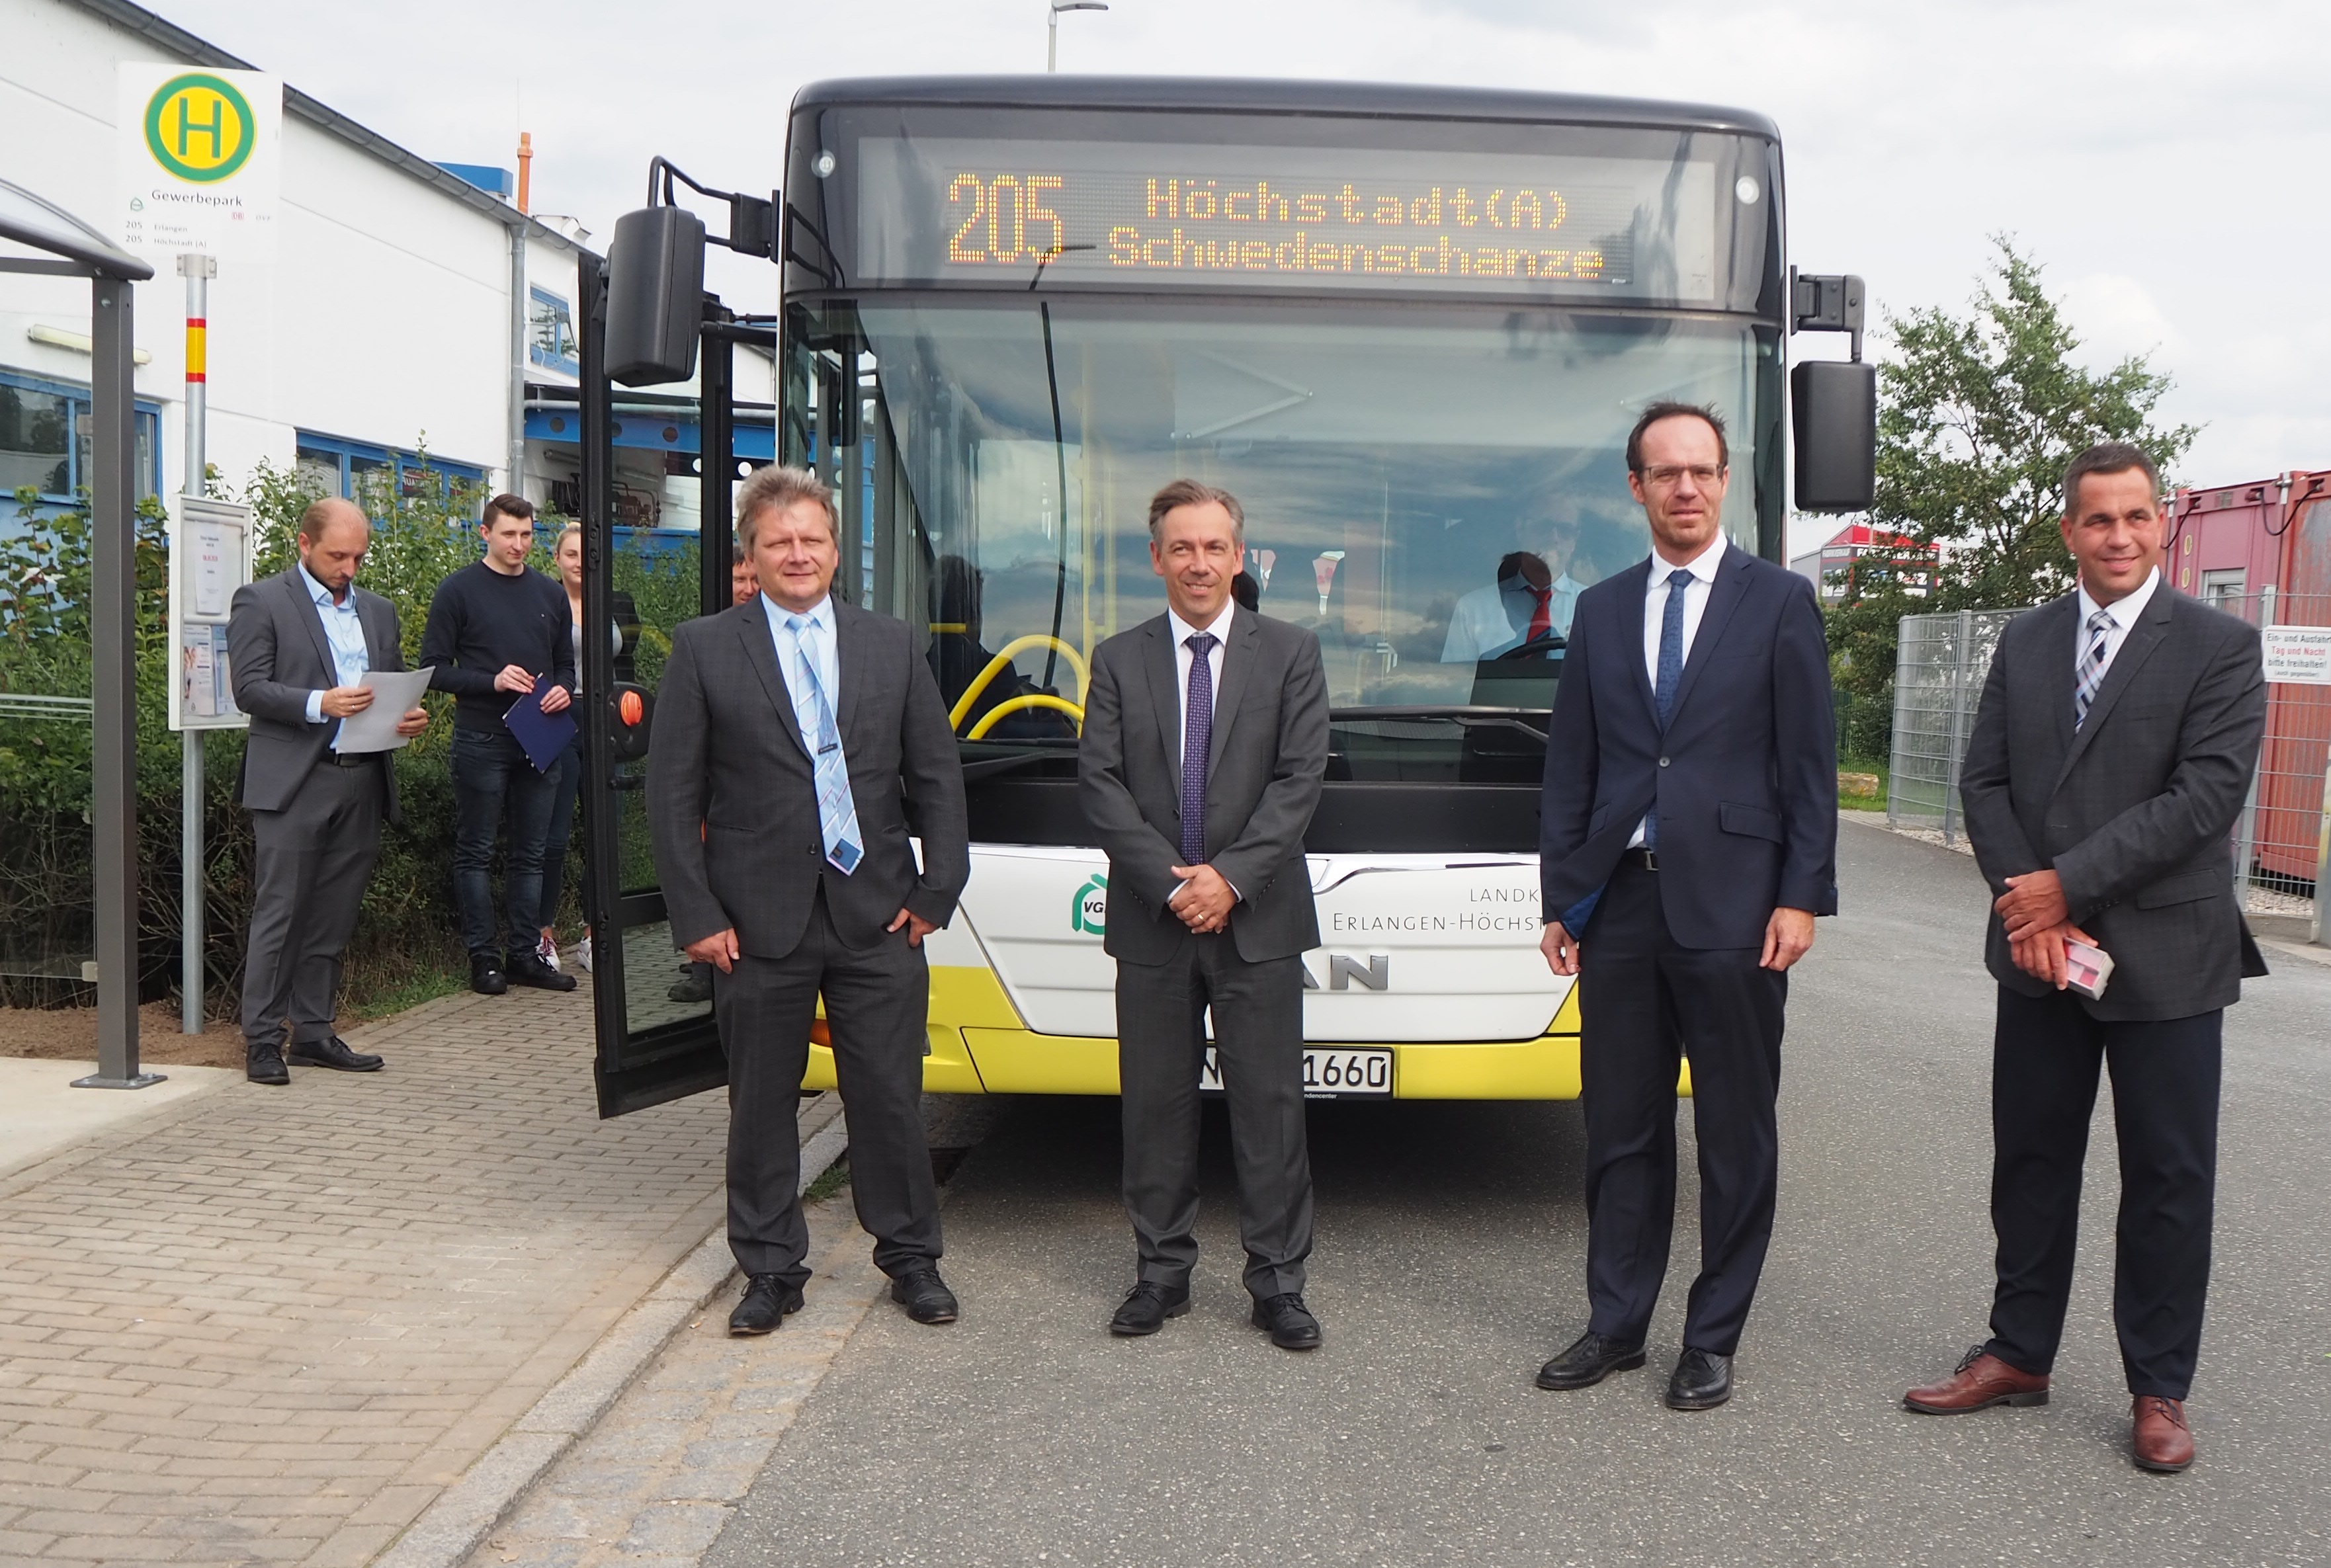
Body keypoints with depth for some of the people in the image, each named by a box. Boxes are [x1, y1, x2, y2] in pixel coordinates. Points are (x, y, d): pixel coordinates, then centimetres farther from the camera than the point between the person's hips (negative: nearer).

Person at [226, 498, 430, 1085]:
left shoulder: (378, 610, 19)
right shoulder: (260, 601, 1)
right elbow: (249, 688, -8)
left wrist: (409, 717, -1)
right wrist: (319, 704, -22)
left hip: (362, 784, 5)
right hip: (293, 784, -5)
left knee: (333, 920, 9)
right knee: (279, 915, -2)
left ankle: (314, 1032, 17)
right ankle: (262, 1041, 4)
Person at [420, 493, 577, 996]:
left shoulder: (550, 594, 12)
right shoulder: (459, 591, -2)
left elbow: (565, 663, 18)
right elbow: (434, 668, -4)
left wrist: (563, 691, -4)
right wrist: (492, 681, -18)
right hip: (481, 741, -4)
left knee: (529, 854, 9)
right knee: (476, 852, 2)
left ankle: (524, 952, 16)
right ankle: (483, 956, 8)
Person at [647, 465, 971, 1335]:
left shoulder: (893, 646, 9)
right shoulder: (703, 650, 2)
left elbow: (937, 778, 9)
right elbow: (672, 793, 0)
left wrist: (936, 891, 1)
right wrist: (696, 915, -6)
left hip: (878, 915, 1)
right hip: (759, 924, -1)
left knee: (891, 1099, 7)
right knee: (761, 1104, 9)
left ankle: (911, 1258, 24)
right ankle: (771, 1269, 25)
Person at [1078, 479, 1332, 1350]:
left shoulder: (1291, 653, 4)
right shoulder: (1118, 661, 7)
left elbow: (1301, 779, -4)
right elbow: (1098, 783, -1)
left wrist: (1232, 874, -14)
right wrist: (1170, 879, -12)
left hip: (1258, 919, -1)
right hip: (1151, 920, 1)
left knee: (1269, 1105, 2)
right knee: (1155, 1104, 8)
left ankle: (1278, 1283, 13)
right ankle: (1162, 1273, 20)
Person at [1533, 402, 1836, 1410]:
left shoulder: (1780, 602, 2)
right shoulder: (1600, 610, 12)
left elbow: (1809, 764, -1)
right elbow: (1570, 766, 11)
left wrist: (1803, 896, -8)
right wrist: (1560, 897, 7)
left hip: (1732, 903, -3)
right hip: (1620, 903, 3)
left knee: (1736, 1134, 6)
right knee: (1621, 1128, 10)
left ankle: (1713, 1338, 18)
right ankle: (1616, 1325, 22)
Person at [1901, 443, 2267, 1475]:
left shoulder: (2219, 646, -6)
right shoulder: (2025, 643, 8)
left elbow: (2206, 797, -15)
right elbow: (1984, 781, 5)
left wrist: (2068, 884, -17)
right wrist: (2028, 904, -9)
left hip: (2164, 954, -4)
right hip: (2040, 946, 4)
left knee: (2168, 1177, 6)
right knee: (2030, 1158, 12)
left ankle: (2159, 1390, 19)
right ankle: (2019, 1355, 27)